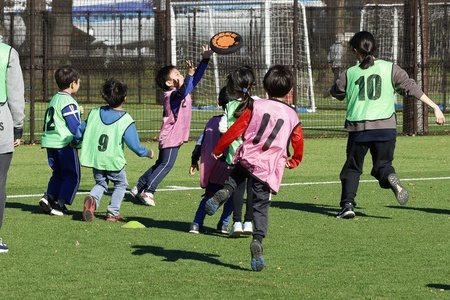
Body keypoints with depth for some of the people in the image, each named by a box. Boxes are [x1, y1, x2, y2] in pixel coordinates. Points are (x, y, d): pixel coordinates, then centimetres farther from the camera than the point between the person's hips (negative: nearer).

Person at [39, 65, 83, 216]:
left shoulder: (54, 100, 15)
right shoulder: (68, 102, -13)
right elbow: (75, 128, -16)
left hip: (50, 142, 9)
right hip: (65, 143, -9)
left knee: (58, 173, 18)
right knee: (72, 176, -1)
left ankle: (49, 196, 1)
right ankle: (60, 204, -6)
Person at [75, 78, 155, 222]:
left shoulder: (95, 113, -1)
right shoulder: (126, 121, -13)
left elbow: (79, 132, 8)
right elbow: (135, 146, -12)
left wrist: (77, 142, 31)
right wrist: (148, 153, 8)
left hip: (94, 159, 4)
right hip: (114, 161, -3)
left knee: (101, 183, 23)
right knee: (120, 184, 20)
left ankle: (92, 199, -8)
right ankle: (113, 212, 8)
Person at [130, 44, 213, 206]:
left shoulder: (180, 92, 10)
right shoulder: (172, 95, -18)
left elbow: (196, 78, 14)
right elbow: (183, 92, -41)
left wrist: (205, 59, 10)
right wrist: (189, 74, -45)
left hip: (176, 136, 10)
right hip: (171, 136, -10)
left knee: (160, 164, 15)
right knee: (166, 164, -13)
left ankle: (139, 188, 20)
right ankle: (147, 191, -15)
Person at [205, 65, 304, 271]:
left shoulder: (256, 106, 7)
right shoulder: (292, 115, 9)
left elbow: (235, 129, 6)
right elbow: (298, 143, 17)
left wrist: (218, 150, 17)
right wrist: (293, 161, 37)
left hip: (247, 157, 0)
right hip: (270, 168, 0)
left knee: (236, 175, 30)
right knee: (261, 206, 4)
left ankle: (223, 193, -3)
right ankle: (257, 239, -16)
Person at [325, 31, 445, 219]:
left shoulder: (350, 74, 5)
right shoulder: (390, 69, 4)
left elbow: (336, 92, 20)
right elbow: (411, 87, 1)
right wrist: (435, 107, 2)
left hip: (358, 128, 0)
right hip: (385, 126, 0)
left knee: (352, 167, 14)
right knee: (383, 163, 8)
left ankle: (348, 204, 1)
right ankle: (391, 178, -27)